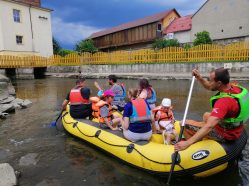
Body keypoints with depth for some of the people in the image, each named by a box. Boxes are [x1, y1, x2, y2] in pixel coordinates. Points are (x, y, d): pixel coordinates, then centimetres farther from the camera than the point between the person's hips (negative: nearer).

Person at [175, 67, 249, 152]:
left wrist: (187, 143, -47)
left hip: (225, 135, -9)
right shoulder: (235, 87, -9)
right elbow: (209, 87, 5)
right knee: (206, 115, 33)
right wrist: (200, 78, -12)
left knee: (185, 124, -10)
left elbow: (209, 126, -44)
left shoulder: (224, 101, -36)